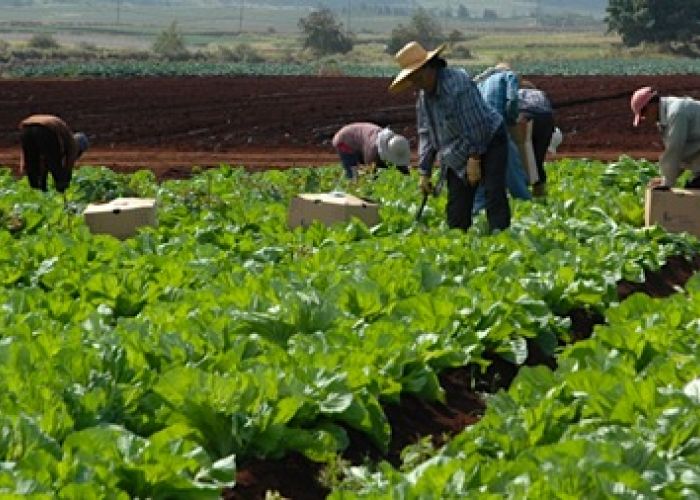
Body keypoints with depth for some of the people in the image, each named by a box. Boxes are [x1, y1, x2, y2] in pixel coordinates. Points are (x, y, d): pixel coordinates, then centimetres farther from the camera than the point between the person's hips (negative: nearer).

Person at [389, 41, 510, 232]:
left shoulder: (456, 82, -23)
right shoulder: (423, 96, 4)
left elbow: (475, 124, -24)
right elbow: (426, 135, 11)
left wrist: (474, 159, -24)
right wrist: (424, 172, 9)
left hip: (489, 143, -8)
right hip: (458, 156, 8)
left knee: (494, 195, -20)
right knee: (456, 210, 2)